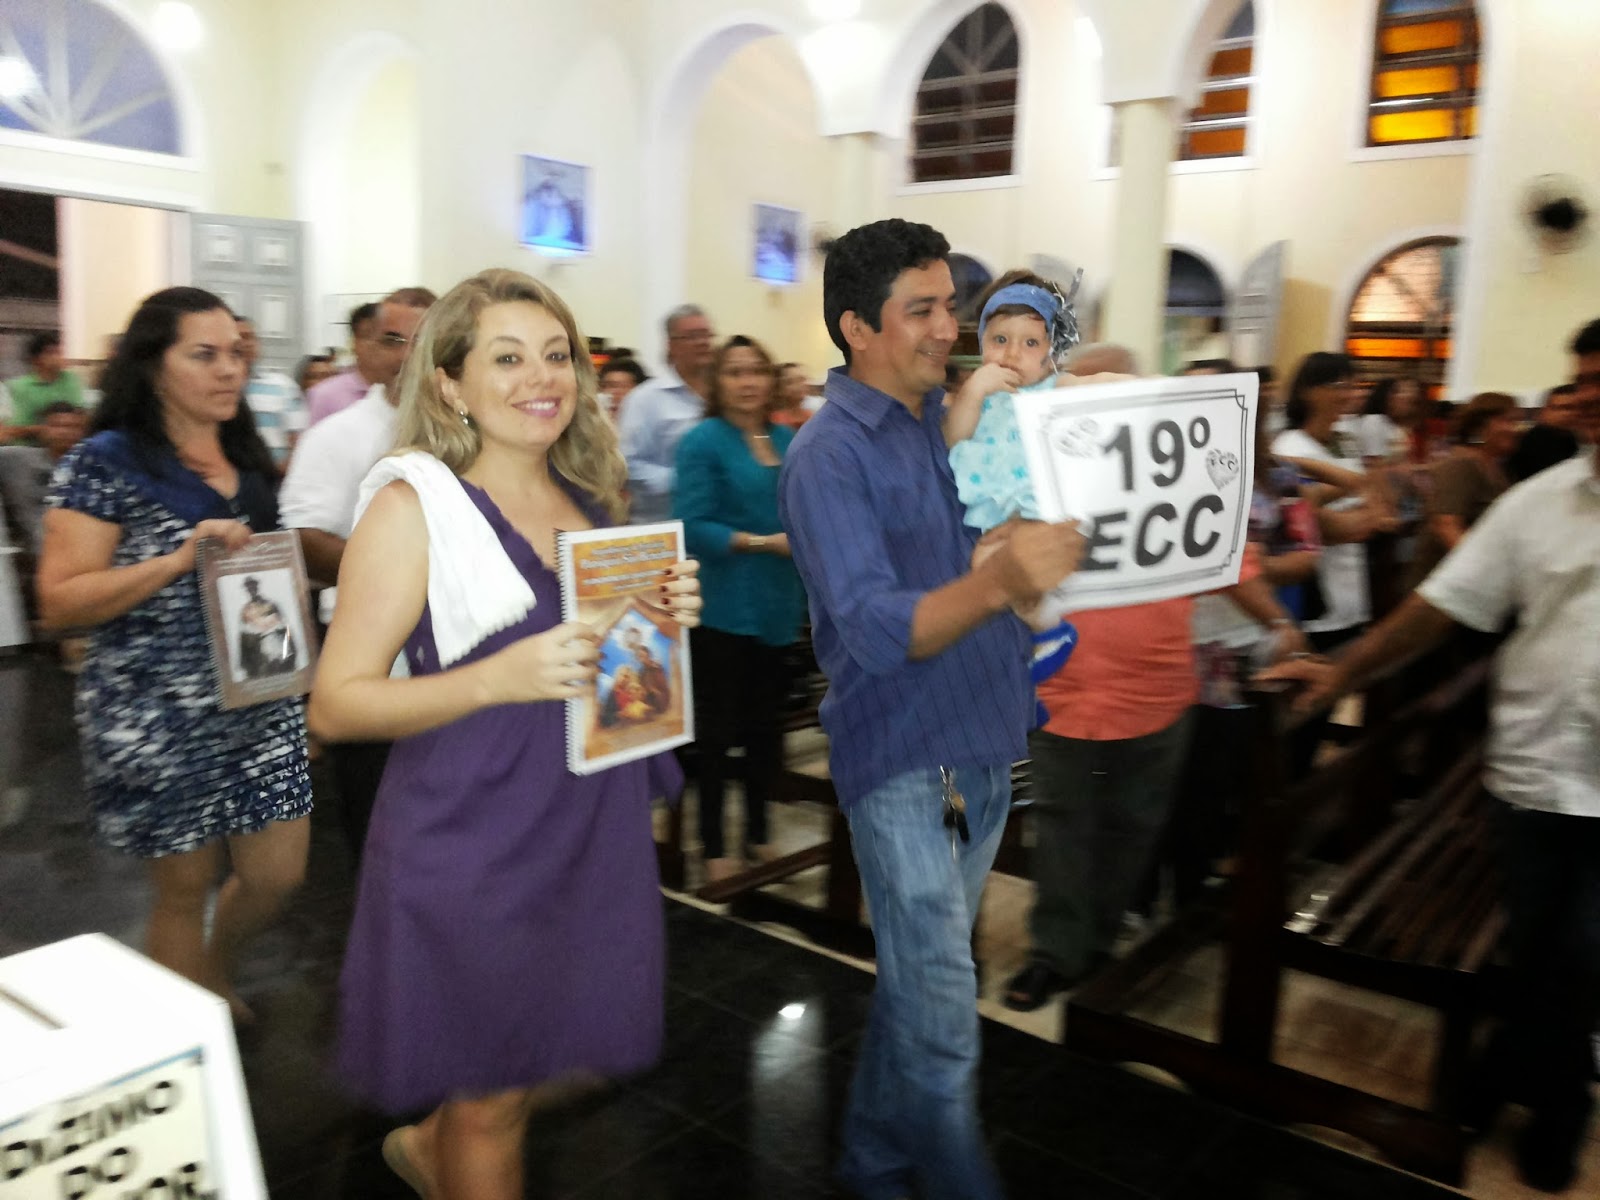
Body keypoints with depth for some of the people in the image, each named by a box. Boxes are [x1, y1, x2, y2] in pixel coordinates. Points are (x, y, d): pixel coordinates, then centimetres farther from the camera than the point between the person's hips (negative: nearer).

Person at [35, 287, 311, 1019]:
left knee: (278, 877, 10)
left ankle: (215, 968, 42)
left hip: (259, 707, 6)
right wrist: (178, 560, -25)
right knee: (185, 891, 8)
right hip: (157, 722, -5)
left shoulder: (247, 459, 10)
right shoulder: (107, 463, -9)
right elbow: (59, 602, -14)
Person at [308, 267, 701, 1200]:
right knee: (492, 1101, 10)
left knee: (572, 1059, 21)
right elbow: (336, 703, -15)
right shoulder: (413, 505, -13)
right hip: (475, 846, -6)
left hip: (597, 831, 6)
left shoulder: (592, 497, 5)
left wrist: (670, 616, -4)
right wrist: (499, 678, -30)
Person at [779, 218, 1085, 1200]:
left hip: (984, 750, 8)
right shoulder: (829, 456, -14)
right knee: (944, 1025, -2)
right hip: (905, 763, -7)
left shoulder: (948, 421, 9)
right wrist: (992, 583, -43)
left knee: (921, 986, 20)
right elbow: (877, 629, -26)